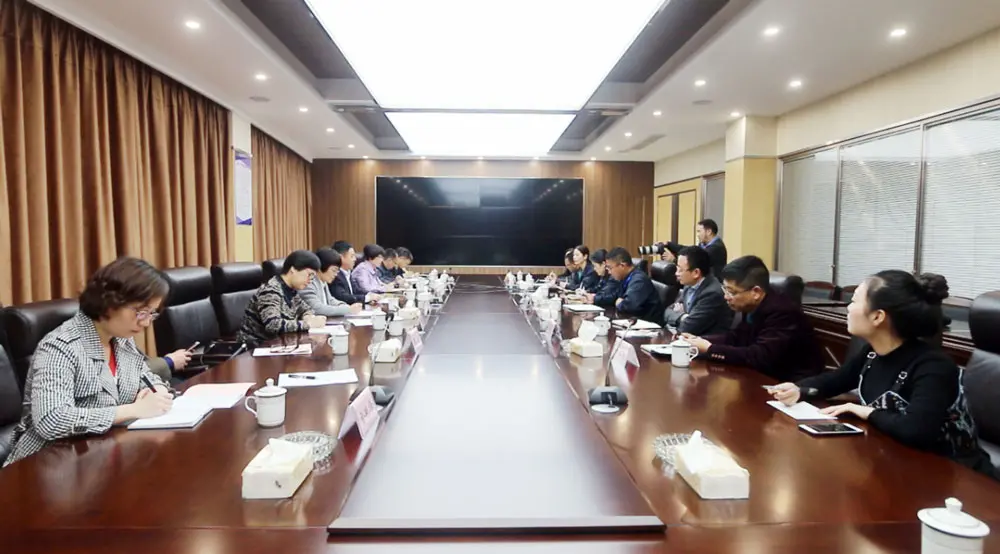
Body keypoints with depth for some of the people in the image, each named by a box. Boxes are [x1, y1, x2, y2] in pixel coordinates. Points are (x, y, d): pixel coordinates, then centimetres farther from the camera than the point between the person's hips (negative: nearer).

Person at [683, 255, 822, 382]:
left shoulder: (783, 313, -26)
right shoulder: (752, 307, -1)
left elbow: (760, 357, -33)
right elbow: (735, 337, 12)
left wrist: (710, 349, -28)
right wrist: (700, 340, -4)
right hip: (768, 376, 8)